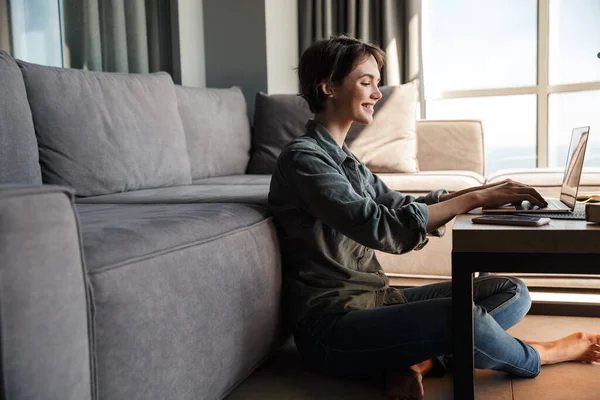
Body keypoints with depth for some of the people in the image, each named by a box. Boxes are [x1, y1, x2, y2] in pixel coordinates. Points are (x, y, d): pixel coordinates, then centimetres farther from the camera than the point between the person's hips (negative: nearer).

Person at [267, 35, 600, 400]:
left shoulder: (342, 157, 15)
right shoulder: (302, 158, -15)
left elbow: (401, 206, 13)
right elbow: (383, 228, -25)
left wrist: (487, 191, -1)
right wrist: (476, 199, -20)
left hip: (375, 301, 9)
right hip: (330, 327, -9)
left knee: (512, 292, 3)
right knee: (464, 319, -30)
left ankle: (413, 362, -17)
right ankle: (539, 357, 4)